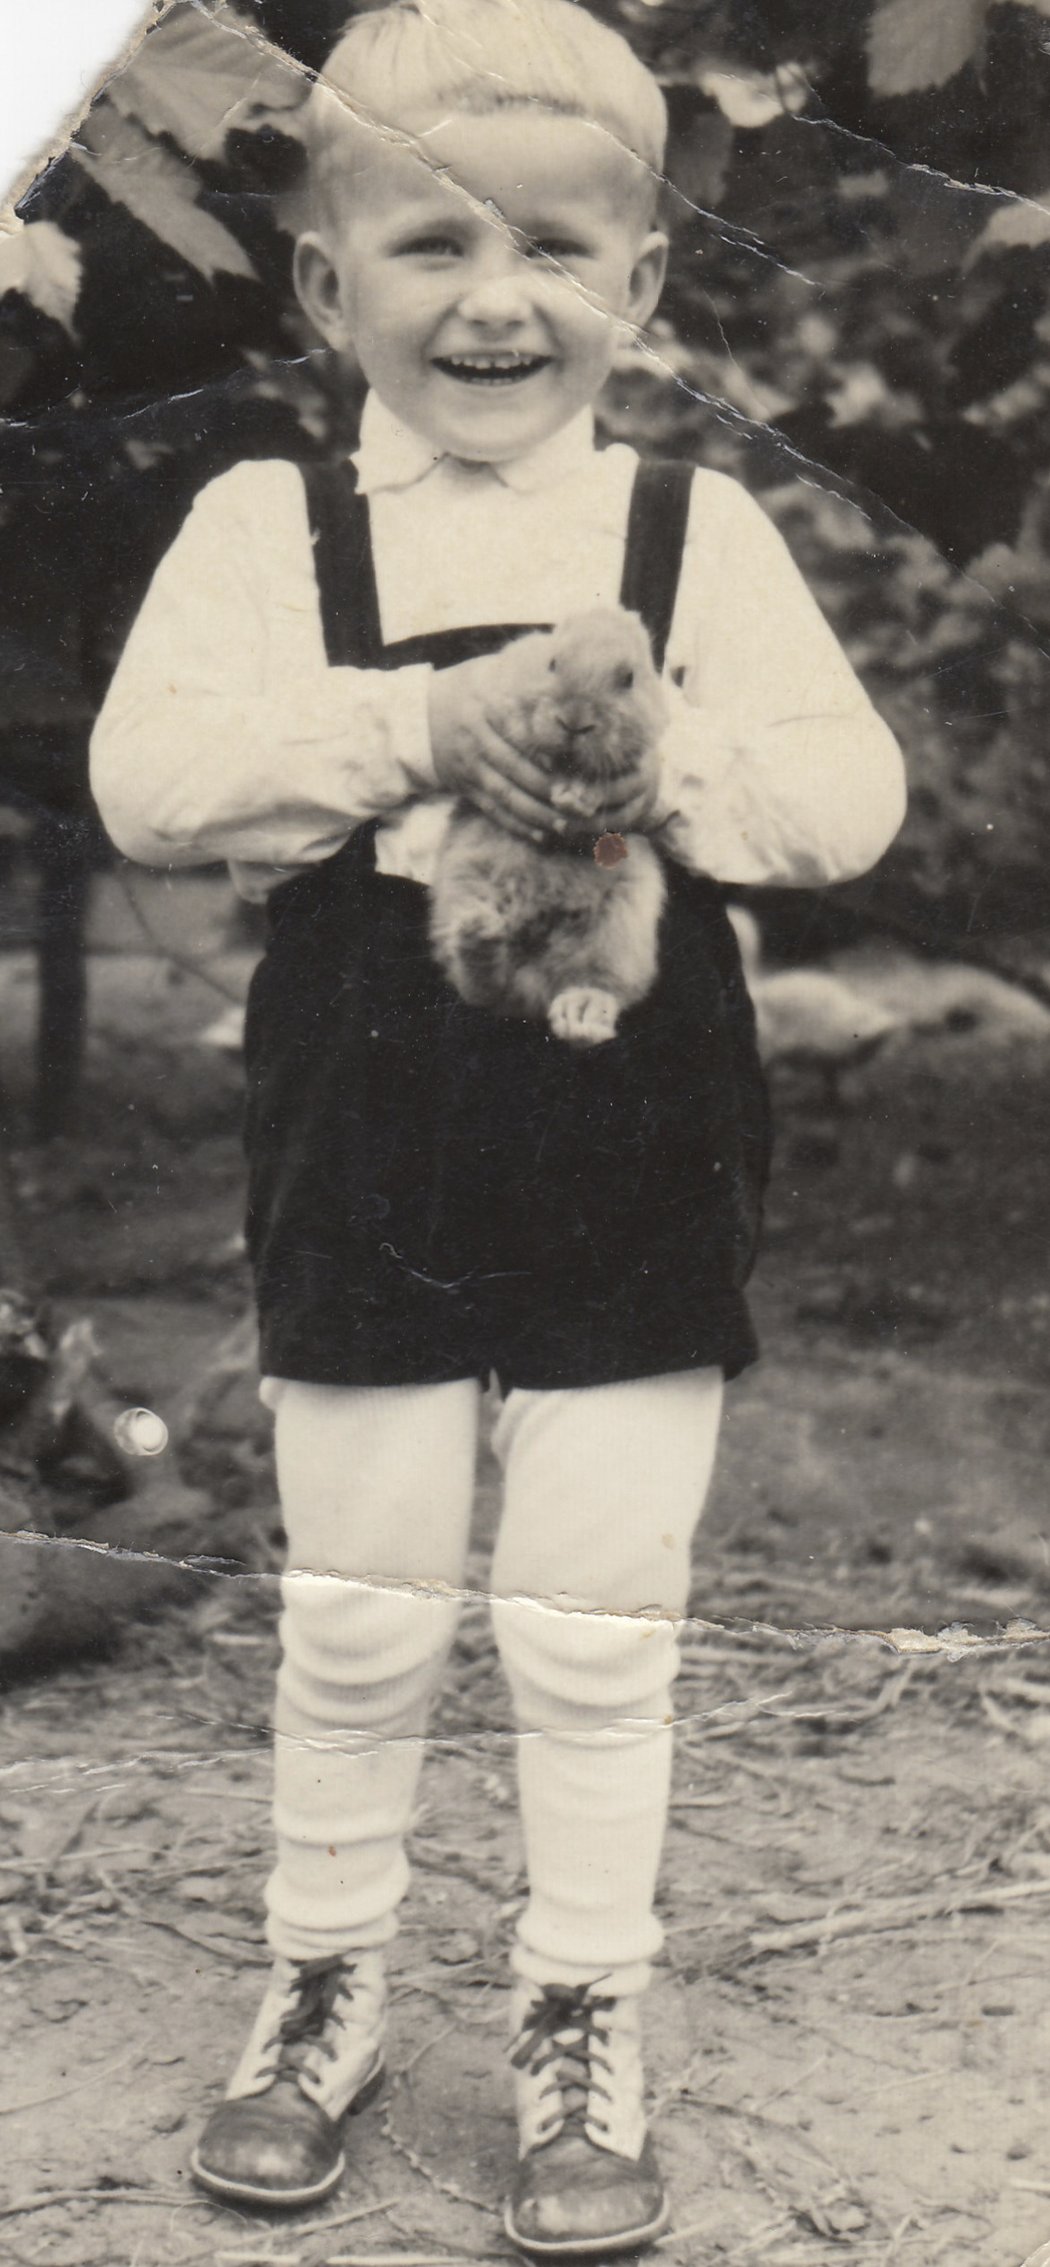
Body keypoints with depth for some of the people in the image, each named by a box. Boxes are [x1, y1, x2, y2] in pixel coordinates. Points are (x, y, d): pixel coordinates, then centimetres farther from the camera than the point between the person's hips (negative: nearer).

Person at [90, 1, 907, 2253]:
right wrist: (417, 727, -24)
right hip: (366, 1162, 0)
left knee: (598, 1634, 8)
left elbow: (849, 786, -5)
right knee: (357, 1623, 12)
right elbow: (147, 772, -13)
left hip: (637, 1162, 0)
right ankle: (324, 1984, 32)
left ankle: (587, 2024, 25)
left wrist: (668, 764, -24)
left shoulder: (698, 530, 2)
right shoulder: (267, 527, 0)